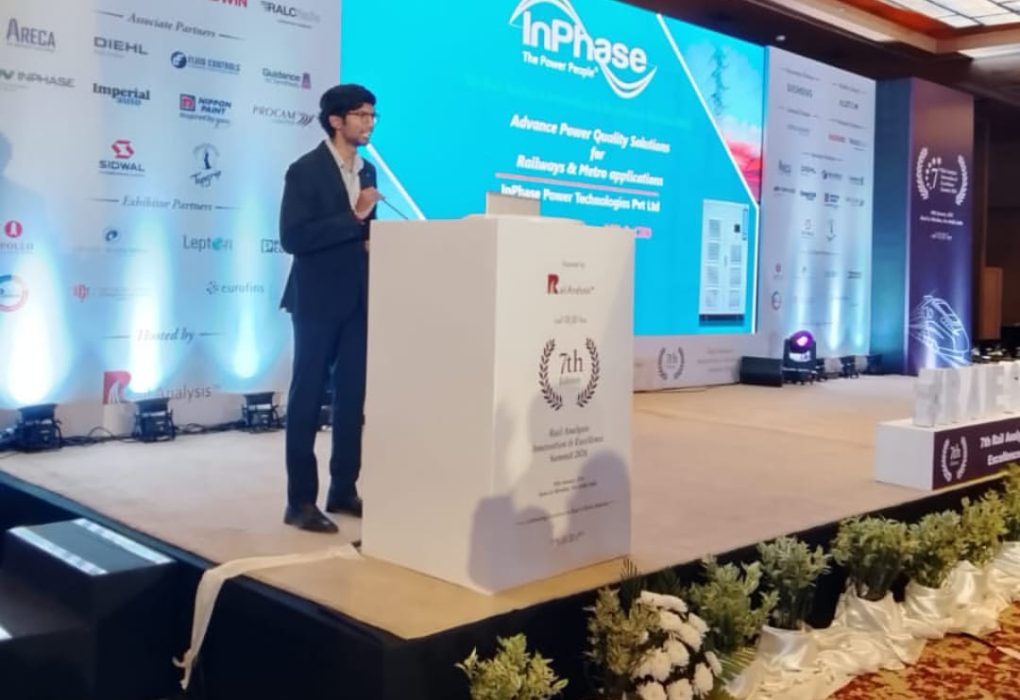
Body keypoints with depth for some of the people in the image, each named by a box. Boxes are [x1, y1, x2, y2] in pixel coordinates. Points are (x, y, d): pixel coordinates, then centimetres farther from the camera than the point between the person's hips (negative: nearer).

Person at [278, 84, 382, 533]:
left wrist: (372, 238, 2)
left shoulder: (367, 171, 13)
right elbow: (292, 238, -19)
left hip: (359, 300, 7)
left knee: (353, 397, 10)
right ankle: (300, 501, 7)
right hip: (319, 300, -7)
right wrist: (354, 217, -21)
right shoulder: (306, 171, -8)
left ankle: (344, 491, 21)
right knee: (308, 398, 0)